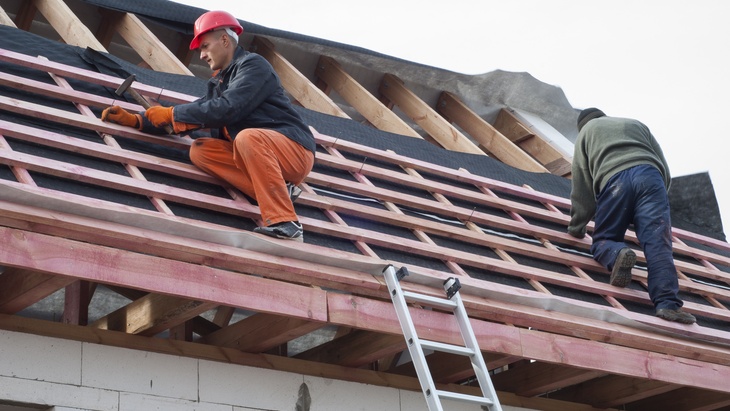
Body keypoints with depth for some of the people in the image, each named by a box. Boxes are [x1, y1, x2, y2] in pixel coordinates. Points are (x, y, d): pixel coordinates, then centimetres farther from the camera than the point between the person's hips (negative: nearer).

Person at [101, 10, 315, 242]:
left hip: (294, 152, -8)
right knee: (199, 150, -5)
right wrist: (136, 120, 6)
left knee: (247, 138, -36)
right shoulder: (219, 83, 19)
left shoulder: (253, 65, -7)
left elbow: (227, 109, -20)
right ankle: (278, 193, -14)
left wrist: (171, 114, -13)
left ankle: (284, 224, -36)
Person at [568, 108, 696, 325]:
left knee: (604, 240, 12)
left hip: (613, 179, -1)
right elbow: (665, 170, 28)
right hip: (650, 174, 1)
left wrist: (576, 227, 31)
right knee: (657, 244, -11)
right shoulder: (637, 125, 39)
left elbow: (581, 187, 24)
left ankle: (618, 255, -24)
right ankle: (668, 303, -32)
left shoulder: (586, 131, 32)